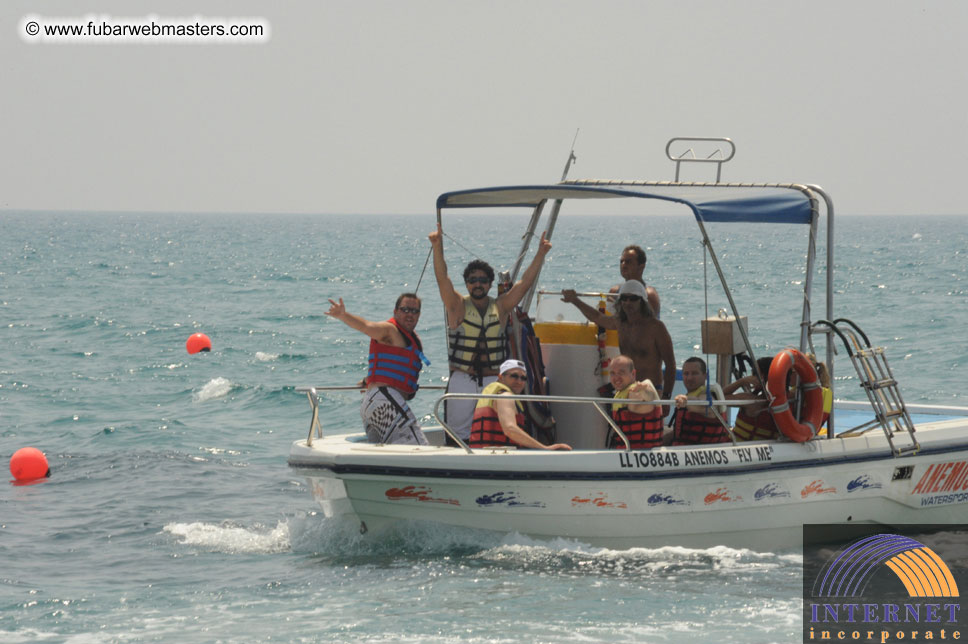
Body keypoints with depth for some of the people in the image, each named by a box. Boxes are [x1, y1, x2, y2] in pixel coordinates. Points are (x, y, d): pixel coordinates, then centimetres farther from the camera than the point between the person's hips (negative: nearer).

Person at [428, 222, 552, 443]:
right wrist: (438, 248, -22)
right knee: (459, 432, -1)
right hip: (462, 380, -1)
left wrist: (540, 255, -3)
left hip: (493, 381, 1)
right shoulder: (458, 306, 2)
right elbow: (442, 279, -10)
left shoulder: (500, 307, 8)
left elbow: (525, 283, 5)